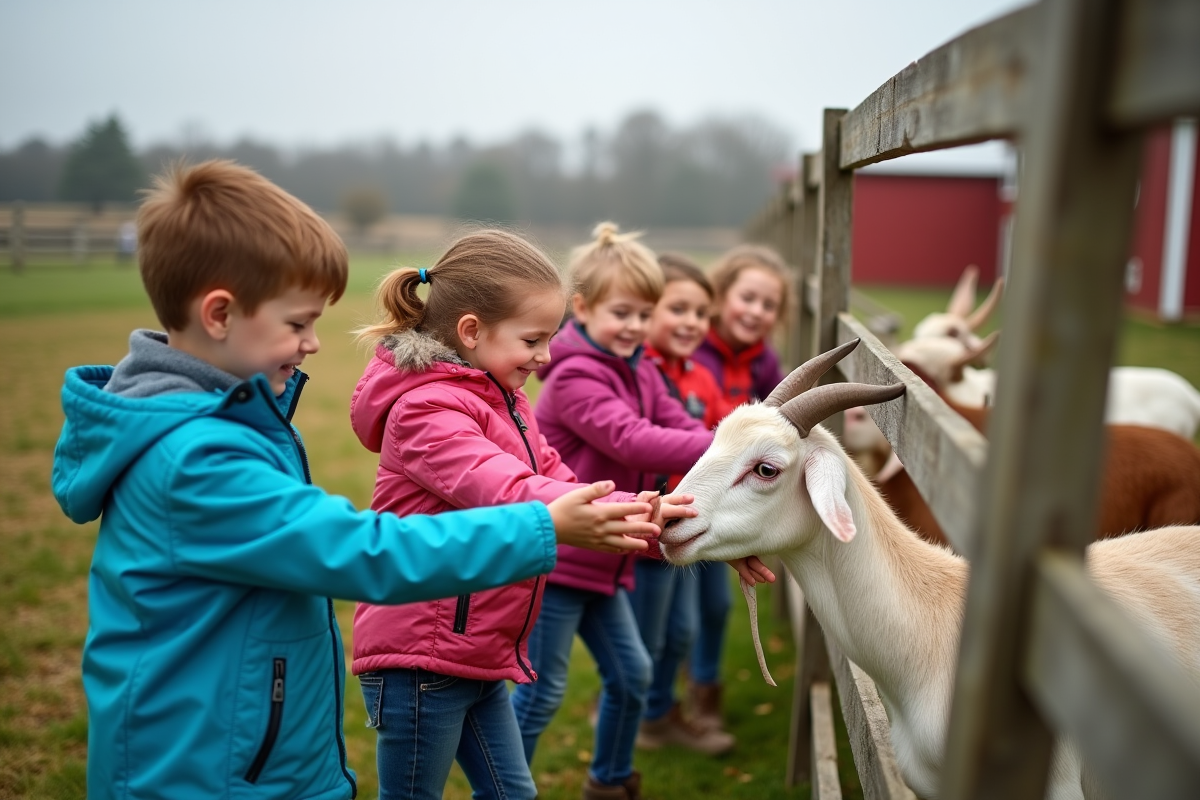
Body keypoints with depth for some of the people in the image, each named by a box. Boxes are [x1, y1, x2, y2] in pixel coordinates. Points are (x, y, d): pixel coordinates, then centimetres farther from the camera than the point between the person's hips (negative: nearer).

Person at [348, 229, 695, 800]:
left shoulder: (502, 400, 11)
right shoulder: (426, 411, -20)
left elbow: (557, 482, 2)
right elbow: (510, 494, -34)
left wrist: (653, 518, -13)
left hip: (478, 654, 9)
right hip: (420, 656, -9)